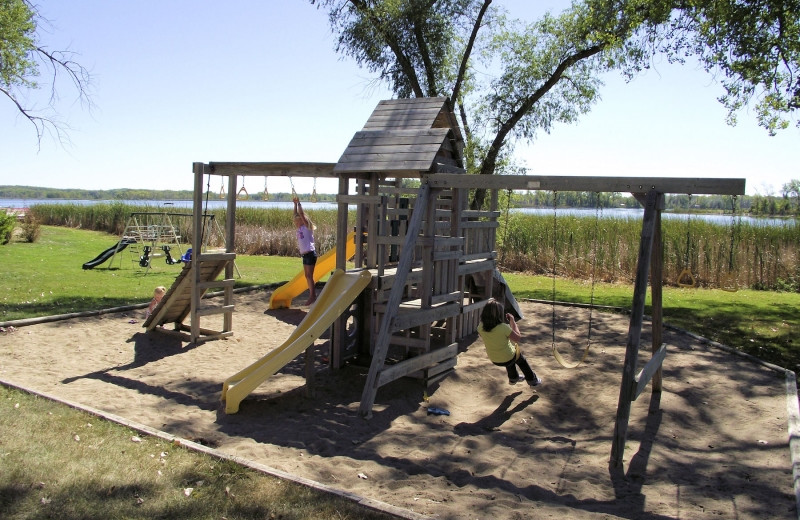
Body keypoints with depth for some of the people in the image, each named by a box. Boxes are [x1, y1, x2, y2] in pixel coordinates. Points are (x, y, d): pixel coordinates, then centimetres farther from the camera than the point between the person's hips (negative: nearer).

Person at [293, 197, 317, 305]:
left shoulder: (307, 227, -6)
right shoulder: (299, 228, 13)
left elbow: (301, 214, -14)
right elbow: (296, 214, 14)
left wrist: (299, 203, -10)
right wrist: (295, 204, 11)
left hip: (310, 254, -8)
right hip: (304, 254, 8)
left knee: (309, 276, -7)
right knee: (307, 276, 9)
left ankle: (312, 296, -3)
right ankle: (312, 295, 15)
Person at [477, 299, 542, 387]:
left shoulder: (480, 327, -19)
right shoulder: (503, 327, -32)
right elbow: (518, 338, -17)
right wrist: (513, 321, -10)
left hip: (494, 360, 4)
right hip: (508, 359, -4)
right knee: (521, 359, 31)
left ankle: (513, 378, 52)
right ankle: (532, 379, 46)